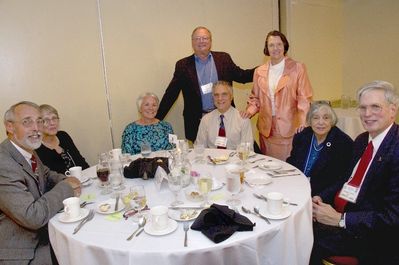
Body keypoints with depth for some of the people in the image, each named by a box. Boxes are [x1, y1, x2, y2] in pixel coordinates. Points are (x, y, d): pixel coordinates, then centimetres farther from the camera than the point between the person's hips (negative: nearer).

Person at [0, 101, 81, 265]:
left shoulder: (28, 152, 1)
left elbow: (46, 174, 20)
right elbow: (33, 216, -28)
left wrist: (69, 183, -1)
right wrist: (65, 187, -15)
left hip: (42, 236, 8)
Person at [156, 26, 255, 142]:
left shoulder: (223, 59, 8)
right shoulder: (183, 65, 4)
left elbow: (241, 76, 12)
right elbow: (171, 94, 3)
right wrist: (157, 118, 0)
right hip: (196, 122, -1)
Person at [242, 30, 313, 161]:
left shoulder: (297, 68, 0)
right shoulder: (259, 71, 10)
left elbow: (305, 98, -3)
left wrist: (303, 122, -16)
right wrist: (250, 110, -2)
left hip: (289, 129, -3)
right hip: (266, 129, 3)